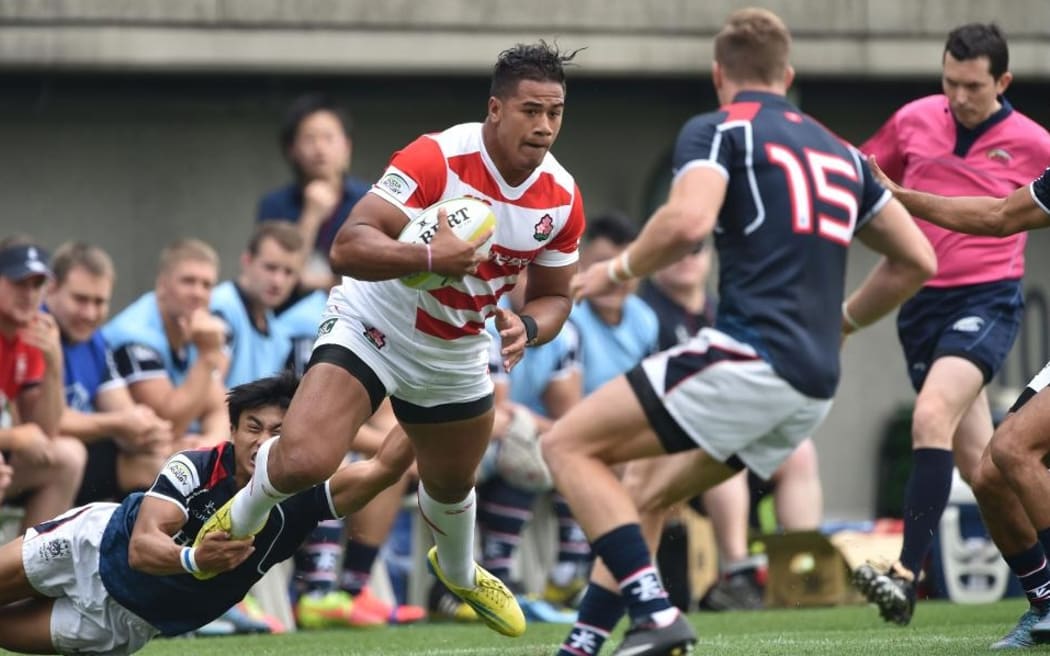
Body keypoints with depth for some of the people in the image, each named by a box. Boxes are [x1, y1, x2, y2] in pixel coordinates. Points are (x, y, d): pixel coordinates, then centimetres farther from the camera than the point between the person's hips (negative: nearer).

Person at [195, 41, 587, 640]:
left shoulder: (563, 198, -10)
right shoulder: (437, 159, -29)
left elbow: (554, 297, 5)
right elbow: (347, 248, -34)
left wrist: (527, 327, -18)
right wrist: (430, 257, -49)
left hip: (455, 360, 6)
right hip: (371, 333, -6)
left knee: (453, 484, 25)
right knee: (304, 461, -26)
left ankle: (460, 572, 60)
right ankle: (242, 518, 10)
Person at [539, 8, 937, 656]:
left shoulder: (717, 131, 1)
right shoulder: (838, 152, 22)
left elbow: (688, 221, -19)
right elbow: (916, 261, 24)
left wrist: (619, 270, -1)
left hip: (749, 359, -8)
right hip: (814, 390, 8)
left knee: (570, 445, 0)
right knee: (649, 498, 22)